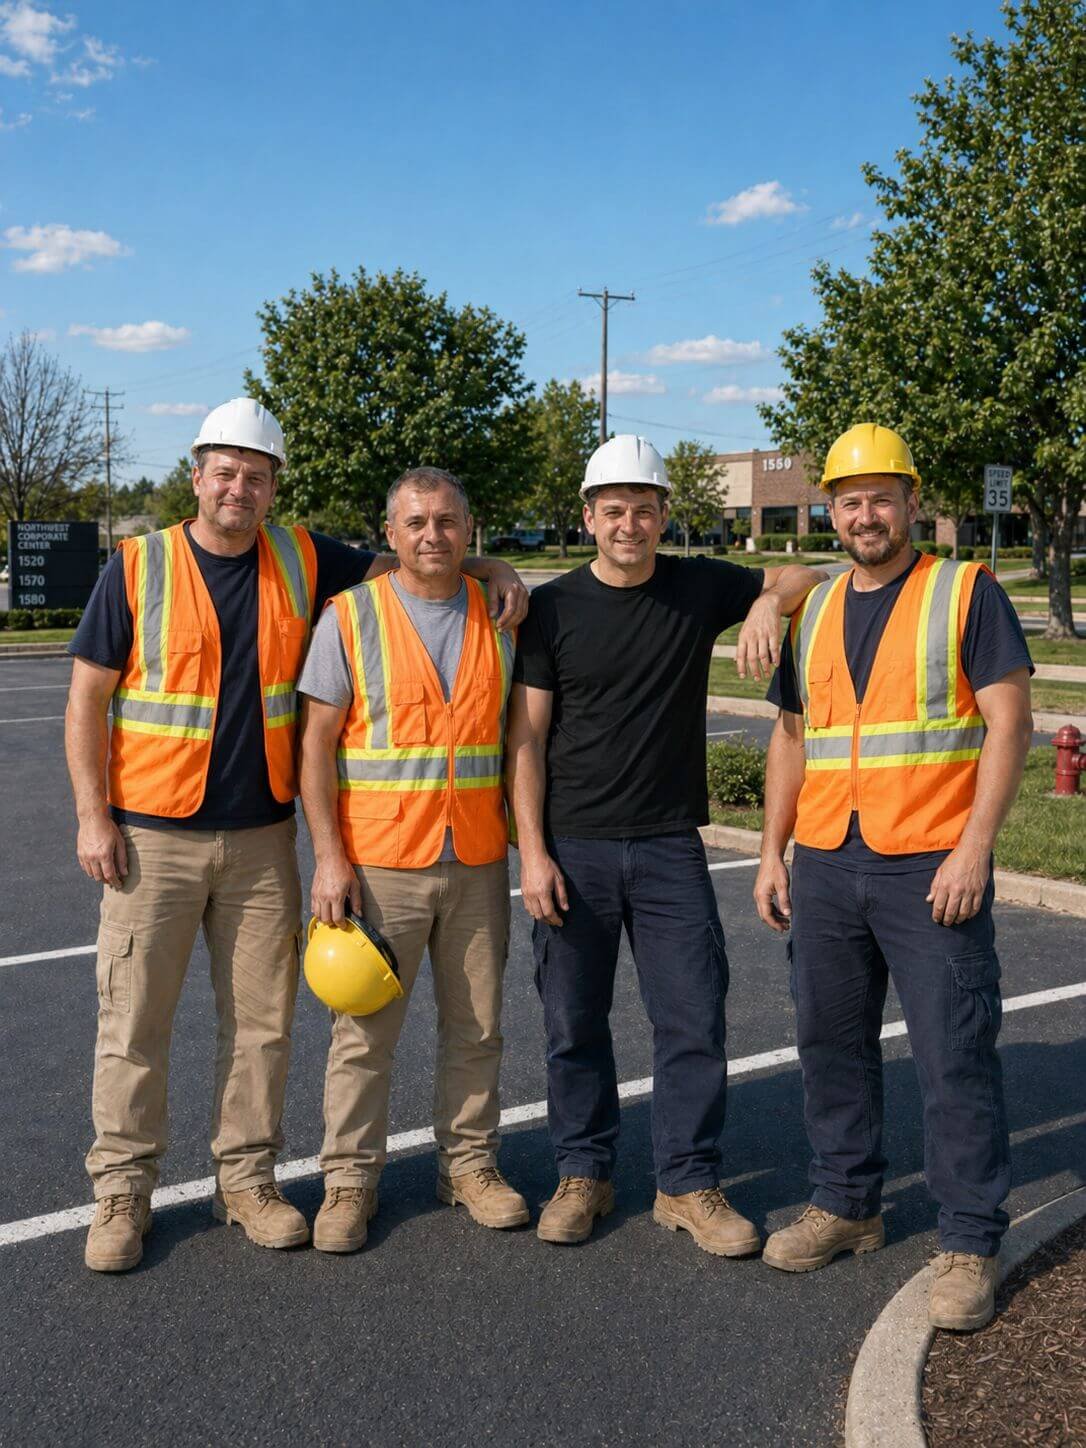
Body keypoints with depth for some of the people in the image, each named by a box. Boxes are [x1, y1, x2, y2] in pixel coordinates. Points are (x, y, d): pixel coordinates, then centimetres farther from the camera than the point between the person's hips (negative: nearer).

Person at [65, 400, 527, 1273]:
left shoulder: (301, 560, 3)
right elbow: (89, 696, -2)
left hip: (262, 839, 3)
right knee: (134, 1022, 3)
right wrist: (93, 815, -7)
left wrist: (492, 572, -3)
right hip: (153, 838, -2)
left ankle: (247, 1178, 23)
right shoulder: (138, 566, -4)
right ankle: (122, 1191, 18)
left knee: (261, 1020, 9)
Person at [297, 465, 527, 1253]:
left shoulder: (499, 617, 7)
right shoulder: (350, 616, -2)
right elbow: (318, 741, -4)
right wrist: (329, 856, -10)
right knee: (365, 1030, 4)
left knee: (476, 1026, 11)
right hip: (378, 862, -3)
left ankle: (470, 1163, 27)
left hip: (478, 862, 3)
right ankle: (350, 1180, 18)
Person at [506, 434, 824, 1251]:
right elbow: (527, 739, -2)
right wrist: (533, 852, -8)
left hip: (669, 847, 1)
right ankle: (584, 1175, 24)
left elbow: (808, 579, 14)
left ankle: (689, 1184, 16)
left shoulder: (700, 588, 3)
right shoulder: (554, 608, -1)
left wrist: (770, 603, -10)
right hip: (572, 848, -1)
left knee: (694, 1020, 2)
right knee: (574, 1023, 7)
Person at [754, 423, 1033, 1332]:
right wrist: (773, 854, 11)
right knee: (832, 1044, 13)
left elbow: (1008, 722, -8)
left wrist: (974, 848, -16)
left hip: (931, 867, -5)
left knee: (955, 1056, -2)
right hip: (825, 866, 6)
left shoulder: (966, 594, -2)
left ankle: (970, 1245, 10)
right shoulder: (813, 612, 14)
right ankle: (846, 1206, 29)